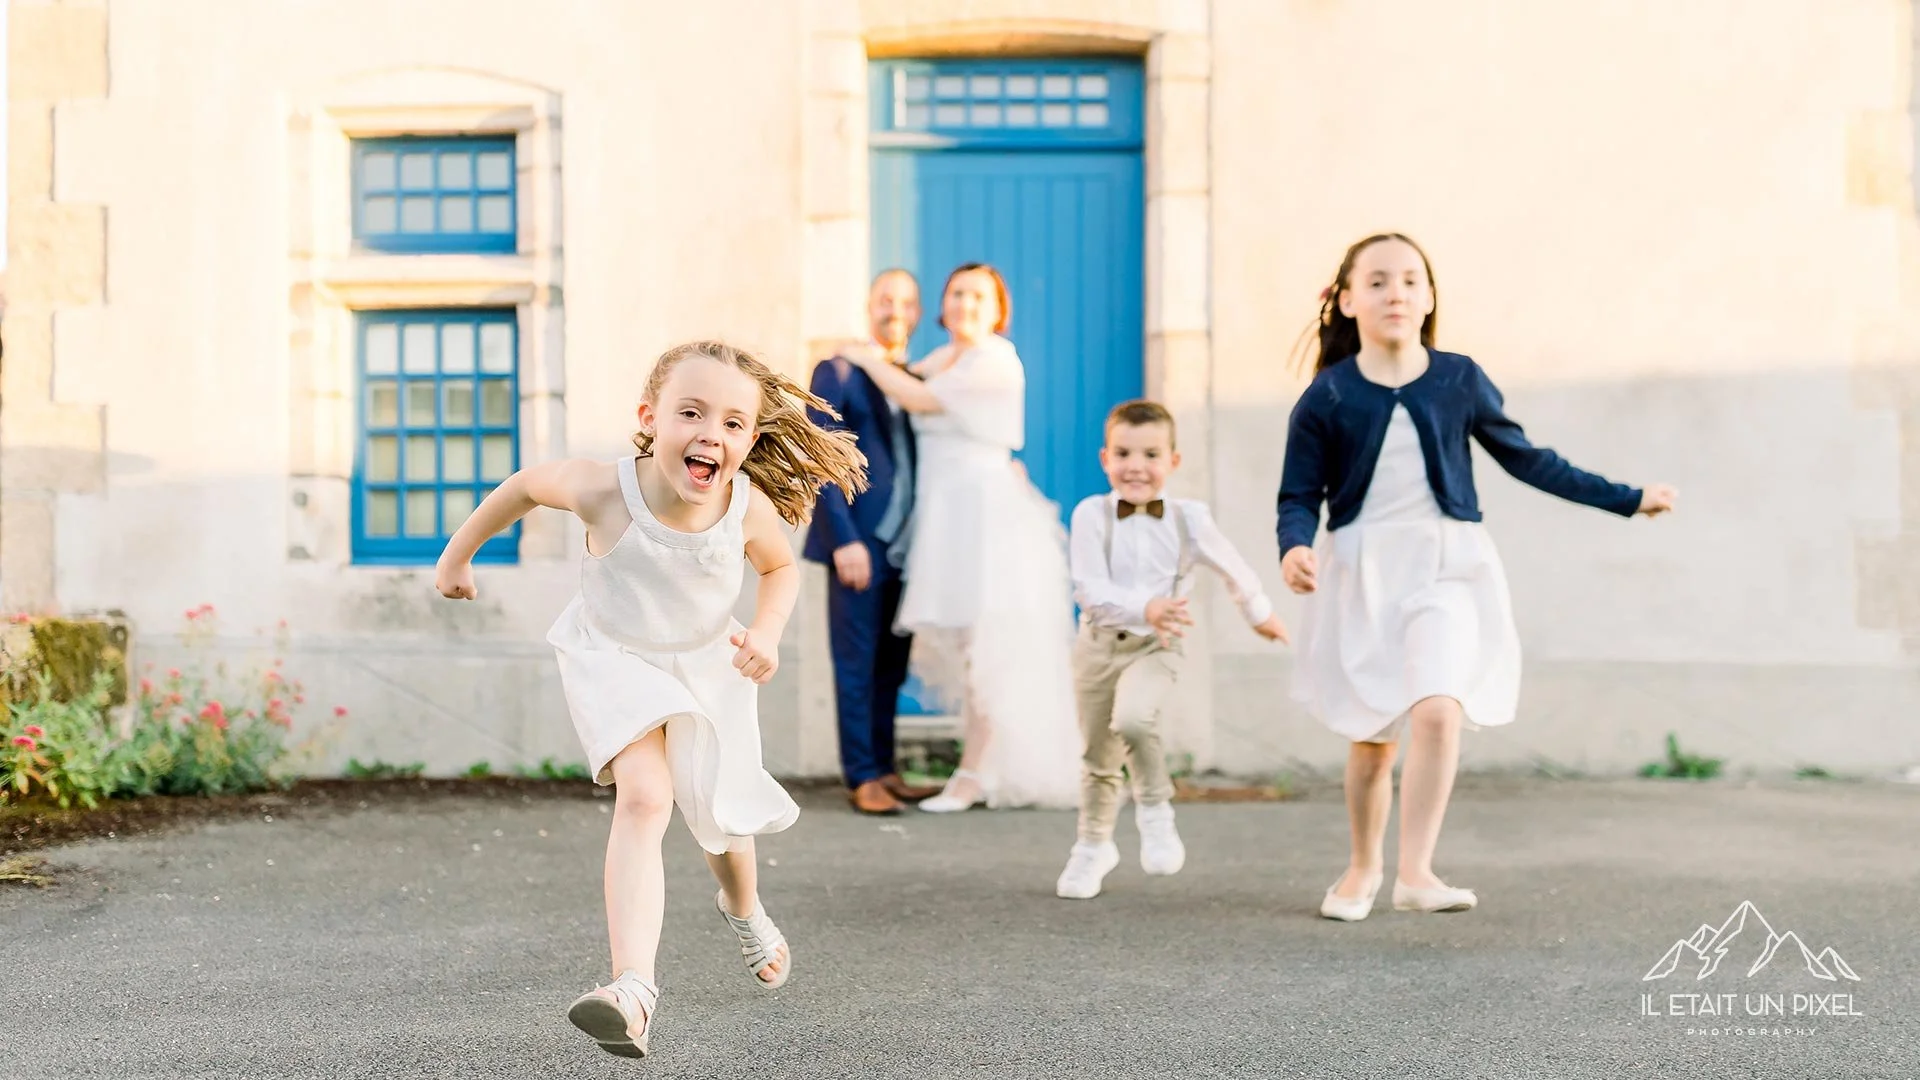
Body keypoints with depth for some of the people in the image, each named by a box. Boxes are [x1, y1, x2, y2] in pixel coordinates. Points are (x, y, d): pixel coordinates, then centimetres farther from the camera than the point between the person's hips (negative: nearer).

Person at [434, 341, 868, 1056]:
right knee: (643, 797, -26)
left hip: (707, 666, 3)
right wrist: (460, 552, 2)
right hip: (613, 658, -2)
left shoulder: (751, 508, -26)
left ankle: (743, 908, 53)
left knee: (722, 815, 17)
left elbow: (780, 570, -2)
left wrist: (767, 631, -20)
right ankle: (633, 985, -29)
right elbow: (528, 483, -9)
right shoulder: (606, 492, -31)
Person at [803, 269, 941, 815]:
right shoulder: (838, 373, -2)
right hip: (858, 543, -5)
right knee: (856, 663, 0)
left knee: (892, 664, 10)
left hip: (905, 544, 5)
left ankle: (884, 768, 19)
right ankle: (861, 777, 7)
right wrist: (844, 540, -15)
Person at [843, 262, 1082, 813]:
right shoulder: (940, 359, 16)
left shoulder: (997, 359, -9)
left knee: (984, 647, -4)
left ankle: (972, 775, 1)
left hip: (983, 512, -9)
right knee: (965, 648, 10)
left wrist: (869, 358, -2)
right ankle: (989, 769, 18)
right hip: (945, 513, 9)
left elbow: (921, 399, -13)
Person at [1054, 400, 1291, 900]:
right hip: (1099, 644, 1)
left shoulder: (1189, 518, -6)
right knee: (1098, 757, 14)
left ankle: (1155, 808, -3)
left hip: (1157, 648, -1)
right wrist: (1144, 609, -33)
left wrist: (1261, 615, 25)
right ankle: (1093, 845, 40)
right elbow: (1090, 590, -18)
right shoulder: (1092, 514, -11)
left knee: (1133, 718, -31)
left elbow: (1233, 569, 12)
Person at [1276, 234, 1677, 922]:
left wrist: (1626, 498, 14)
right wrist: (1294, 548, -24)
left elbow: (1527, 459, 12)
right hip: (1359, 573, 0)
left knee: (1437, 711, -21)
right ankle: (1362, 868, 31)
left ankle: (1415, 873, -13)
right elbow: (1299, 496, -1)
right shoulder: (1326, 397, -3)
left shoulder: (1460, 380, 2)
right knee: (1371, 735, 9)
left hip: (1446, 566, 0)